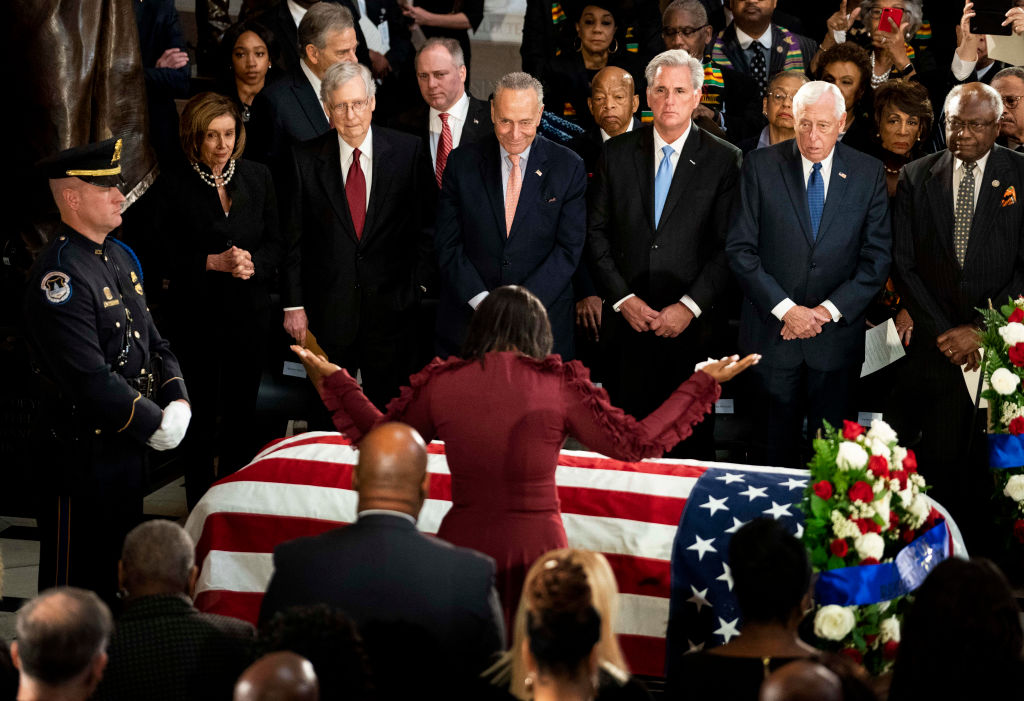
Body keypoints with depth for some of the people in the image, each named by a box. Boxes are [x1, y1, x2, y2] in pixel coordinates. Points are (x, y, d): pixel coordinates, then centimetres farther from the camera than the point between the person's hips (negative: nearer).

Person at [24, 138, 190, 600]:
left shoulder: (121, 257, 9)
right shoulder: (59, 275, -21)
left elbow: (152, 341, 13)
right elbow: (89, 378, -26)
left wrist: (177, 400, -4)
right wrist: (153, 425, -19)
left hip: (127, 444, 9)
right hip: (82, 454, -9)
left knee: (118, 569, 20)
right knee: (77, 579, 4)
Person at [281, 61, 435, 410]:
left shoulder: (409, 152, -1)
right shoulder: (307, 159, -1)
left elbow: (428, 224, 4)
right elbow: (293, 237, 2)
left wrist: (420, 284, -3)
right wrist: (293, 304, -1)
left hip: (392, 303, 0)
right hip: (327, 312, 0)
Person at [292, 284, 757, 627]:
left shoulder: (441, 384, 1)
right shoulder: (559, 387, -4)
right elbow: (637, 443, 1)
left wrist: (331, 379, 28)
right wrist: (702, 384, 10)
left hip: (463, 545, 2)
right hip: (536, 545, -1)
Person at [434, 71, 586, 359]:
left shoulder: (568, 167, 0)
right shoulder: (461, 162, 2)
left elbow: (569, 248, -4)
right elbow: (447, 244, 0)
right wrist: (483, 302, -12)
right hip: (468, 318, 1)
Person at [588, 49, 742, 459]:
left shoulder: (724, 160, 0)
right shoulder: (617, 154, 7)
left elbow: (729, 247, -3)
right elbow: (596, 233, 6)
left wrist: (689, 306, -11)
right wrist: (623, 299, -5)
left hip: (692, 324, -2)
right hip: (626, 319, 2)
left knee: (692, 440, 2)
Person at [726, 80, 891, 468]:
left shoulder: (868, 173, 1)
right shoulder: (761, 166, -2)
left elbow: (877, 257, 0)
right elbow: (741, 249, -5)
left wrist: (828, 311, -10)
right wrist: (785, 308, -13)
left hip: (837, 331, 1)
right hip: (771, 331, -1)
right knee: (776, 443, 7)